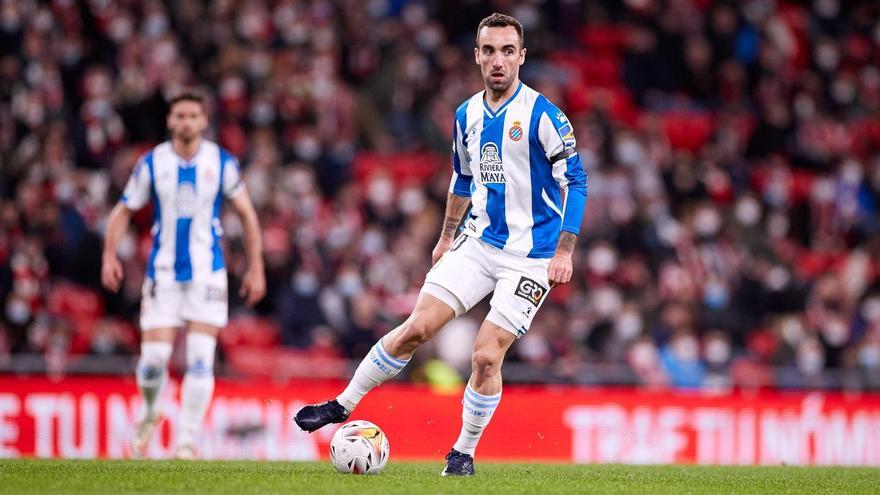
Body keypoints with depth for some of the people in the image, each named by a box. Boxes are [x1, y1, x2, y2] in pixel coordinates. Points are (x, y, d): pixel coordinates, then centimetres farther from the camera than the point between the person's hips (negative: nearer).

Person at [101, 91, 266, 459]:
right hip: (163, 273, 0)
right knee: (154, 357, -6)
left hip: (207, 273, 0)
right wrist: (110, 256, -5)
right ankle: (149, 416, 24)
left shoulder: (222, 163, 0)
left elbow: (247, 214, 8)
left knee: (200, 359, -11)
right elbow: (124, 211, 8)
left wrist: (256, 269, 6)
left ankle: (187, 442, -6)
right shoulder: (151, 163, 0)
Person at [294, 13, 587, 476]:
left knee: (486, 355, -10)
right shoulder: (468, 114, 5)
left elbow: (574, 181, -12)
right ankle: (342, 405, 6)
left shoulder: (542, 114, -14)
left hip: (530, 258, -5)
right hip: (478, 242, 5)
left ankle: (464, 452, 8)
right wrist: (447, 236, 25)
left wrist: (564, 250, -17)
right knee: (417, 327, -5)